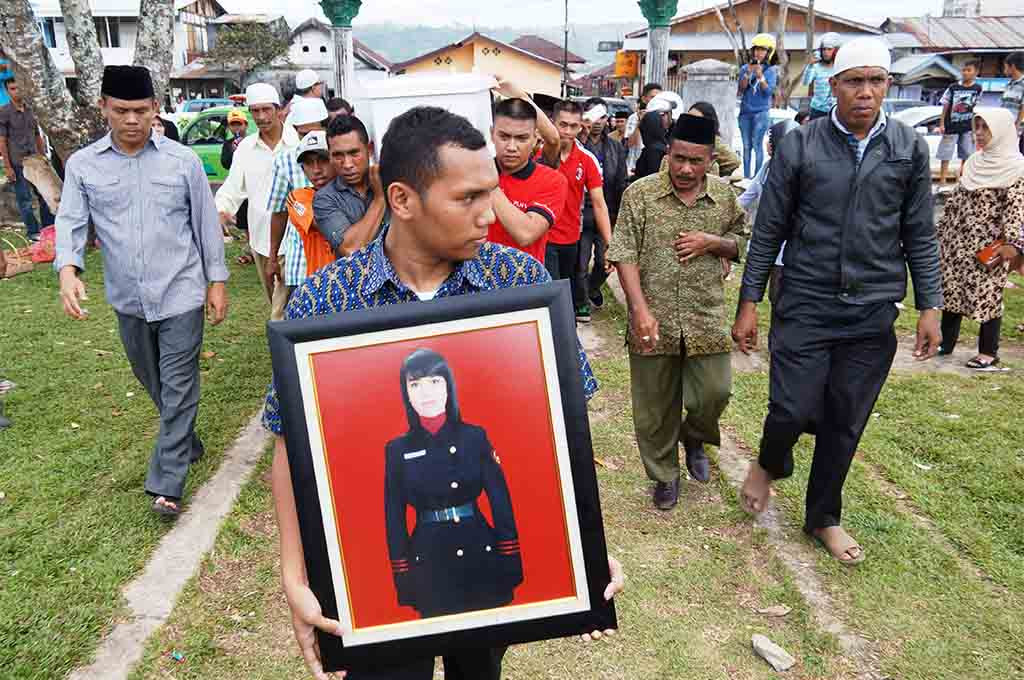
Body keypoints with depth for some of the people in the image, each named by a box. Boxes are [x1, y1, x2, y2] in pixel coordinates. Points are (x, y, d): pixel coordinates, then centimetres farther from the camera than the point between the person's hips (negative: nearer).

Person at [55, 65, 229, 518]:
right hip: (128, 299, 3)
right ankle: (186, 444, 40)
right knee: (153, 383, 18)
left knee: (178, 389, -2)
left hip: (180, 293, -3)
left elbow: (207, 222, 1)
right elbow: (71, 222, -4)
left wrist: (217, 281, 0)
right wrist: (68, 269, -24)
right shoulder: (82, 165, 1)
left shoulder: (182, 160, -3)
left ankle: (166, 483, 5)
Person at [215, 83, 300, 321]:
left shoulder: (299, 142, -9)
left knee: (281, 311, -8)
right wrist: (222, 210, -12)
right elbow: (233, 187, 9)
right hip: (260, 238, 6)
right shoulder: (245, 148, 7)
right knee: (275, 301, 19)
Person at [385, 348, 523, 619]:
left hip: (483, 555, 0)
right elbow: (394, 518, 2)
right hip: (429, 564, 0)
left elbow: (501, 501, -1)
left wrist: (511, 561, -4)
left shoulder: (475, 436, -2)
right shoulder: (397, 449, -1)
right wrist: (402, 576, 1)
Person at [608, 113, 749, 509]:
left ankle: (694, 438, 37)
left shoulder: (725, 196, 4)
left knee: (714, 392, 3)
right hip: (653, 319, -2)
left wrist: (712, 242, -7)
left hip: (707, 319, 2)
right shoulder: (640, 194, -5)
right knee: (655, 406, 9)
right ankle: (664, 475, 29)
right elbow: (624, 254, -8)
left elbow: (742, 243, 16)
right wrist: (640, 309, -18)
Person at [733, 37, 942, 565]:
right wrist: (748, 304, -3)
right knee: (794, 411, -6)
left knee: (845, 424, 10)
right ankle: (769, 464, 30)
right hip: (805, 305, -2)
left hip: (873, 313, 2)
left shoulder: (910, 148, 3)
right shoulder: (799, 145, -3)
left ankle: (823, 517, 31)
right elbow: (769, 231, -2)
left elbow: (919, 236, 7)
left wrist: (929, 307, 2)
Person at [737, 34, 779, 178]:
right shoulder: (745, 68, 7)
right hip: (745, 112, 3)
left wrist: (760, 76, -21)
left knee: (757, 145, -10)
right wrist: (748, 73, -15)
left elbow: (769, 91, -9)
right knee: (746, 146, 6)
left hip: (761, 113, -3)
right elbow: (741, 88, -2)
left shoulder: (771, 70, 0)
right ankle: (746, 177, 9)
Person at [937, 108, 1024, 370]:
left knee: (987, 296, 0)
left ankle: (989, 353, 10)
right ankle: (946, 342, 23)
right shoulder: (974, 162, 10)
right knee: (950, 289, 11)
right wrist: (942, 231, 17)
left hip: (988, 246, -7)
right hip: (958, 239, 7)